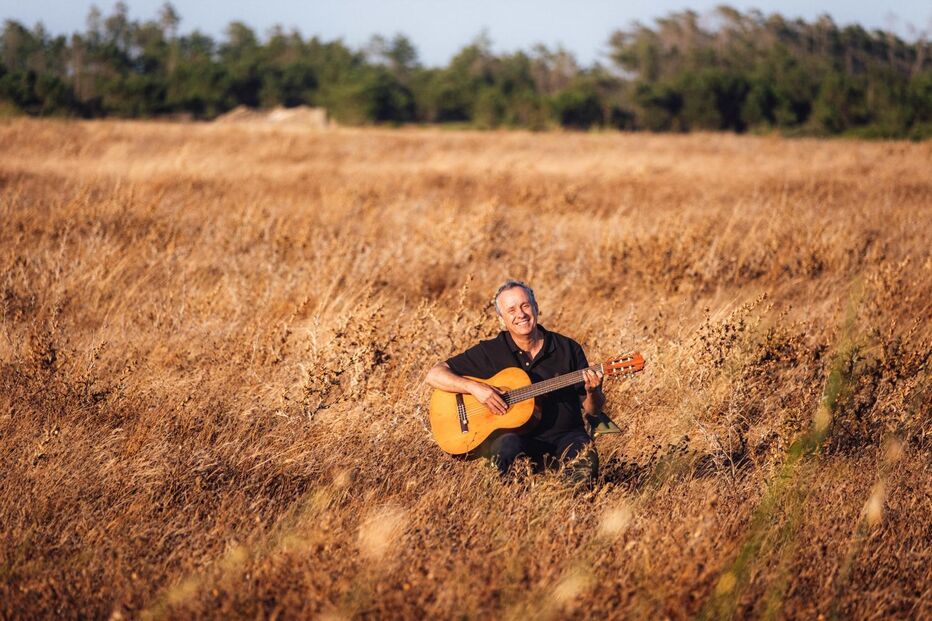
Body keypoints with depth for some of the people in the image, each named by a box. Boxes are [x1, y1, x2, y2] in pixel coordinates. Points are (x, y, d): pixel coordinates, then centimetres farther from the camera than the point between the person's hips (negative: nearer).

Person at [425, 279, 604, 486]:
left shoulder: (567, 348, 9)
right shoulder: (490, 352, 4)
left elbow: (592, 410, 12)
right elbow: (434, 375, 0)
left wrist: (593, 392, -12)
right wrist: (474, 387, -15)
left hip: (565, 436, 1)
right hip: (517, 436, -1)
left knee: (585, 452, -33)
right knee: (509, 445, -37)